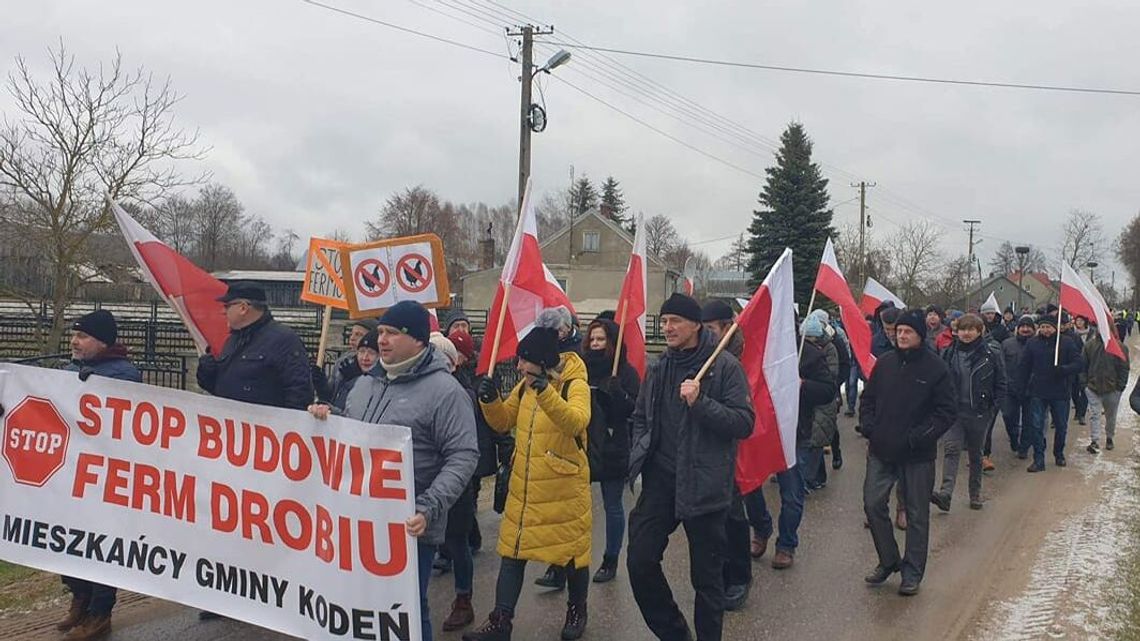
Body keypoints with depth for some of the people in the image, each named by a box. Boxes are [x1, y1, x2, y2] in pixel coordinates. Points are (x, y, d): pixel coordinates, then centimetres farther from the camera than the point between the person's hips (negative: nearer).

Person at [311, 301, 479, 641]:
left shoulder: (445, 390, -12)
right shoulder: (365, 383, 11)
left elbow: (462, 457, -16)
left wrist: (428, 508, -26)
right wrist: (324, 419, 3)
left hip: (409, 527, -6)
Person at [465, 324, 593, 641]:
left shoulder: (574, 385, -15)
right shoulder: (525, 385, 5)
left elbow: (576, 422, -33)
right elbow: (503, 421, 12)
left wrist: (546, 392, -44)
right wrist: (490, 401, -8)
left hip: (564, 487, -6)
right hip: (524, 486, 6)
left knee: (572, 548, 10)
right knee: (512, 550, 8)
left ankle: (577, 611, 33)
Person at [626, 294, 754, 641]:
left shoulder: (725, 365, -8)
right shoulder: (659, 367, 10)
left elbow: (744, 423, -14)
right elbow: (641, 416, 21)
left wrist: (700, 402, -24)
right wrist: (640, 453, 7)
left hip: (704, 483, -5)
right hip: (660, 479, 5)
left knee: (707, 575, 6)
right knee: (639, 561, 2)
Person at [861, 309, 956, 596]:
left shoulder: (936, 368, -8)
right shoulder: (884, 363, 4)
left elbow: (947, 412, -8)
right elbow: (868, 399, 13)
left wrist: (918, 437, -16)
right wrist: (869, 427, -2)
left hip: (918, 455, -3)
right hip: (881, 451, 4)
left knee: (917, 515, 7)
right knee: (873, 503, 3)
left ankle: (912, 573, 20)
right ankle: (889, 560, 23)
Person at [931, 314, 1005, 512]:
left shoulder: (991, 354, -2)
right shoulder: (950, 353, 3)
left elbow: (1000, 384, 2)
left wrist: (993, 408, -5)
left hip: (979, 413, 0)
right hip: (954, 410, 1)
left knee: (975, 454, 12)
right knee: (951, 449, -14)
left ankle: (975, 494, 26)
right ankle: (945, 493, -24)